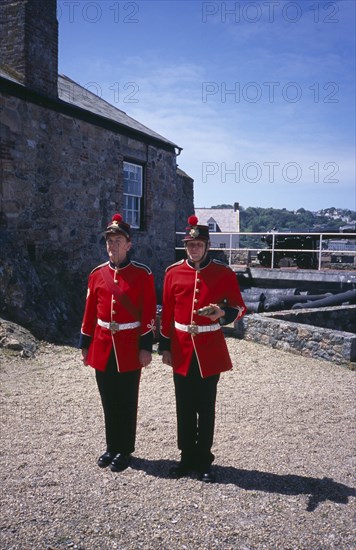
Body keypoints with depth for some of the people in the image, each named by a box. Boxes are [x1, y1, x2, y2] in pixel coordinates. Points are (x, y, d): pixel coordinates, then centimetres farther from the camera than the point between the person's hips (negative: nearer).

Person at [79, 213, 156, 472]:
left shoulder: (143, 273, -7)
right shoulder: (97, 273, 5)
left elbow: (149, 313, -8)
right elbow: (90, 312, 9)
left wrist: (146, 347, -11)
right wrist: (85, 344, 9)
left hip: (130, 348, -4)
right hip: (102, 347, 4)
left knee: (127, 402, 7)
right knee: (109, 401, 14)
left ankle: (125, 450, 22)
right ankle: (112, 447, 30)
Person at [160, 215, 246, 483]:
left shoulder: (224, 273, -4)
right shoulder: (173, 272, 1)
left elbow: (240, 307, 1)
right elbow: (167, 313, 5)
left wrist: (223, 313, -21)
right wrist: (165, 347, 4)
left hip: (210, 352, -2)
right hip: (182, 351, 2)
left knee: (206, 408, 8)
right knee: (185, 408, 11)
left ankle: (204, 461, 24)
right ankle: (187, 457, 27)